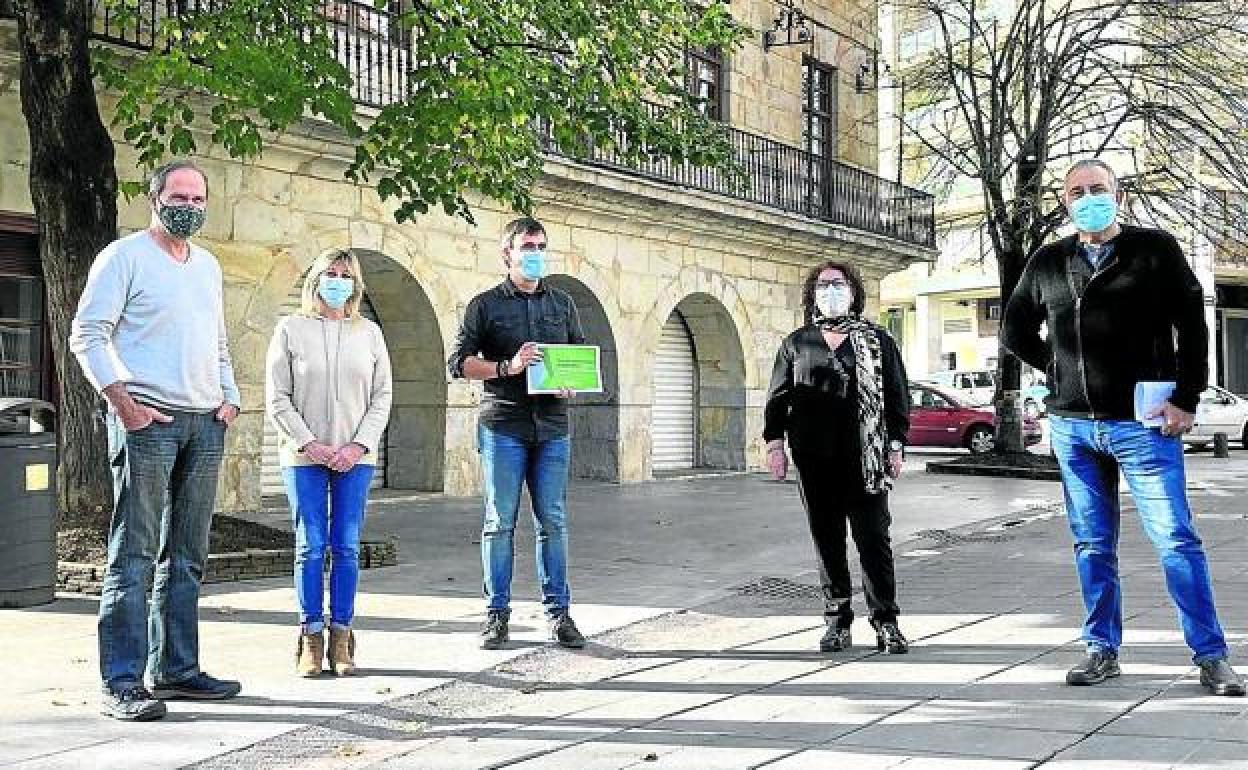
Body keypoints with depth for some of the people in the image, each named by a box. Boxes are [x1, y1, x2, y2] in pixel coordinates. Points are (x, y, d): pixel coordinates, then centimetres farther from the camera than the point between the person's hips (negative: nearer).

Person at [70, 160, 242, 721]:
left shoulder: (208, 265, 18)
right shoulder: (124, 256, -2)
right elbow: (87, 334, -7)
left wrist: (230, 396, 11)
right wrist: (122, 401, -15)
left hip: (205, 423, 7)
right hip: (148, 420, -7)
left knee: (186, 556, 10)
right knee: (134, 554, -6)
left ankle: (175, 668, 18)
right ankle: (122, 684, -3)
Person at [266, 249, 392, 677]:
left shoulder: (370, 333, 10)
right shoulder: (291, 330, 3)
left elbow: (382, 397, 7)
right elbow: (277, 399, 0)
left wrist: (360, 445, -6)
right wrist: (308, 444, -10)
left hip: (355, 458, 2)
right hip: (304, 457, -2)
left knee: (347, 547, 2)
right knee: (310, 547, 0)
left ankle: (341, 637, 9)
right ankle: (311, 638, 8)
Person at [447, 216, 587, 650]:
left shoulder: (563, 304, 16)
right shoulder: (485, 305, 5)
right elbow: (458, 362, -1)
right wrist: (507, 368, -15)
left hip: (552, 427, 3)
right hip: (503, 426, -3)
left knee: (553, 521, 3)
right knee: (500, 522, 0)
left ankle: (558, 611, 11)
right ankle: (497, 613, 9)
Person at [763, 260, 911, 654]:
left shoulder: (876, 341, 9)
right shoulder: (796, 343, 13)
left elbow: (898, 396, 8)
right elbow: (777, 396, 12)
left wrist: (895, 445, 1)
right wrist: (774, 443, 3)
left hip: (865, 459, -2)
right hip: (814, 460, 2)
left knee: (874, 540, -2)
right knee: (827, 542, 6)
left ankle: (886, 622, 6)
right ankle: (837, 621, 14)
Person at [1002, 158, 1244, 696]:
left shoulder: (1155, 248, 2)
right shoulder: (1047, 262, 10)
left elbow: (1191, 324, -1)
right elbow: (1015, 331, 20)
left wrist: (1185, 399, -7)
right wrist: (1061, 369, 9)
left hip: (1143, 423, -3)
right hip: (1072, 426, 4)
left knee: (1176, 539, -4)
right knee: (1092, 545, 9)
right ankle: (1102, 650, 18)